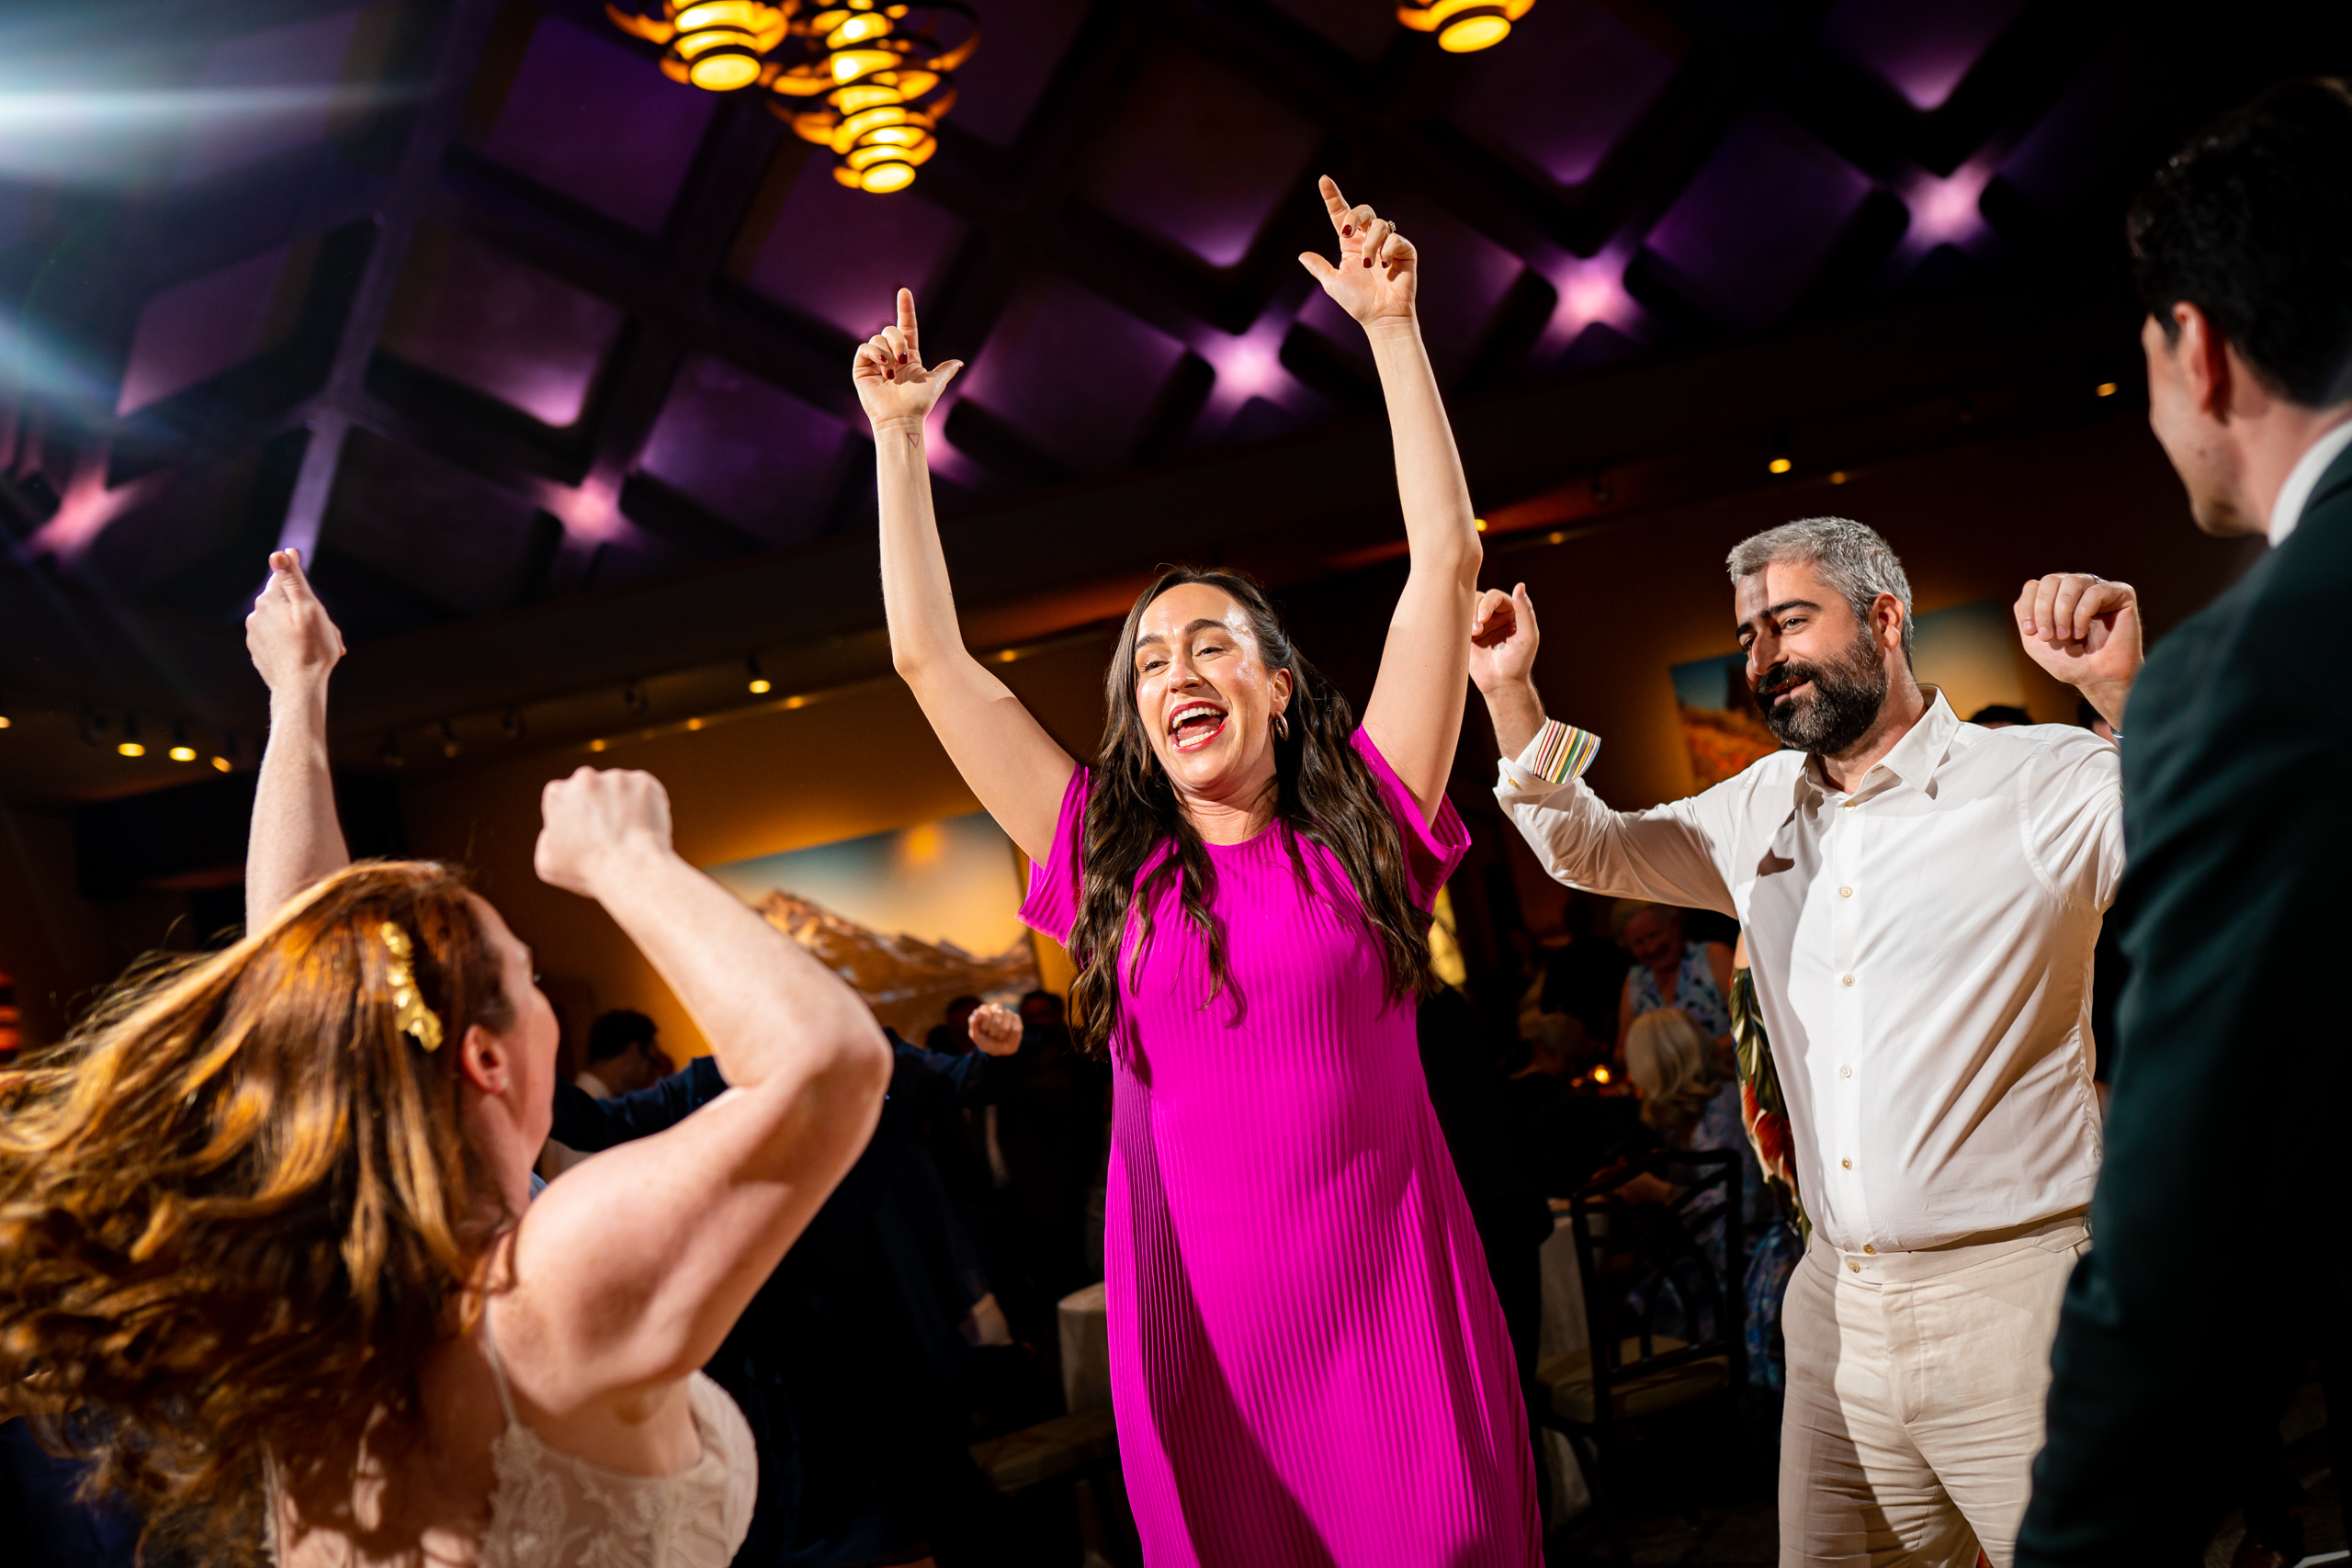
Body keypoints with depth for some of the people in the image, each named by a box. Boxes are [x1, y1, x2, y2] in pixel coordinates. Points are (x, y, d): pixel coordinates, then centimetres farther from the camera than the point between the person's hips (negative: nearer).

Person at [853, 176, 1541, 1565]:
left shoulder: (1367, 829, 3)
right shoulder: (1109, 866, 6)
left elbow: (1446, 561, 0)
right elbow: (931, 658, 8)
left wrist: (1393, 328, 0)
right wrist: (901, 436, 11)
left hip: (1390, 1305, -1)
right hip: (1199, 1329, 2)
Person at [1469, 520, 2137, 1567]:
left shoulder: (2043, 783, -6)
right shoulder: (1762, 810, 12)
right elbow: (1589, 848, 20)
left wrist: (2125, 690, -33)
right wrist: (1509, 692, 6)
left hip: (2013, 1299, -5)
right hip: (1838, 1306, 5)